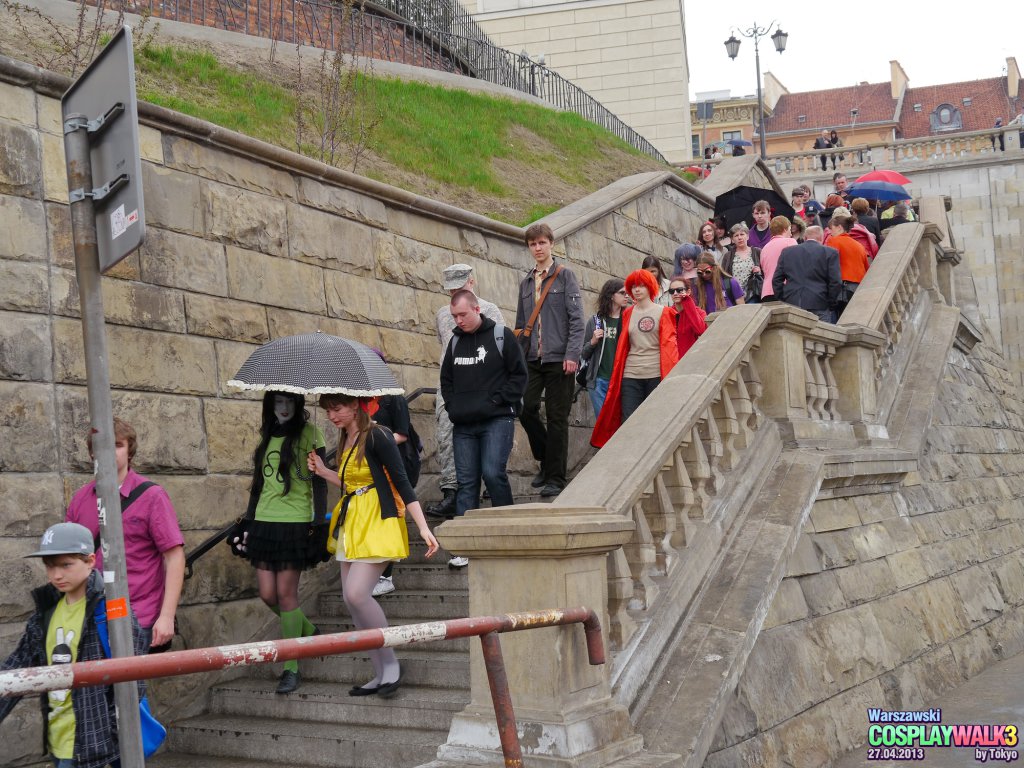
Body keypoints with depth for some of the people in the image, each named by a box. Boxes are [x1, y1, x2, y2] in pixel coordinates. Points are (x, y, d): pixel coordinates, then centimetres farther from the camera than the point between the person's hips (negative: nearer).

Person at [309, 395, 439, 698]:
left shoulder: (377, 436, -12)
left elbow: (401, 482, -15)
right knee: (351, 599, 4)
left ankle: (391, 663, -4)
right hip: (351, 524, 9)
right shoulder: (346, 440, 13)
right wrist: (322, 471, 13)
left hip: (377, 523, -9)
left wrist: (423, 528, -19)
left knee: (356, 593, -20)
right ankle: (381, 675, 12)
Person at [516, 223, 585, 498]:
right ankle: (546, 462, 17)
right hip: (532, 359, 4)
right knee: (526, 409, -6)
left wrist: (572, 354, -15)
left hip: (559, 359, -4)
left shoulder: (564, 275, 1)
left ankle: (556, 477, 6)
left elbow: (576, 318, -6)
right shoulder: (526, 282, 16)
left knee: (557, 418, -1)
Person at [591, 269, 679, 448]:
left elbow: (669, 344, -1)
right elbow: (623, 345, 14)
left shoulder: (663, 312, 5)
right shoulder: (628, 314, 14)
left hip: (655, 375, -2)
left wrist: (671, 375, -11)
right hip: (630, 376, 2)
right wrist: (617, 377, 7)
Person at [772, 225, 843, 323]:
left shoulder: (787, 251, 10)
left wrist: (781, 301, 16)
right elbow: (836, 282, -4)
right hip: (818, 307, -3)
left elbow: (776, 280, 10)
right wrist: (831, 305, 6)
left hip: (791, 304, 3)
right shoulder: (830, 253, 0)